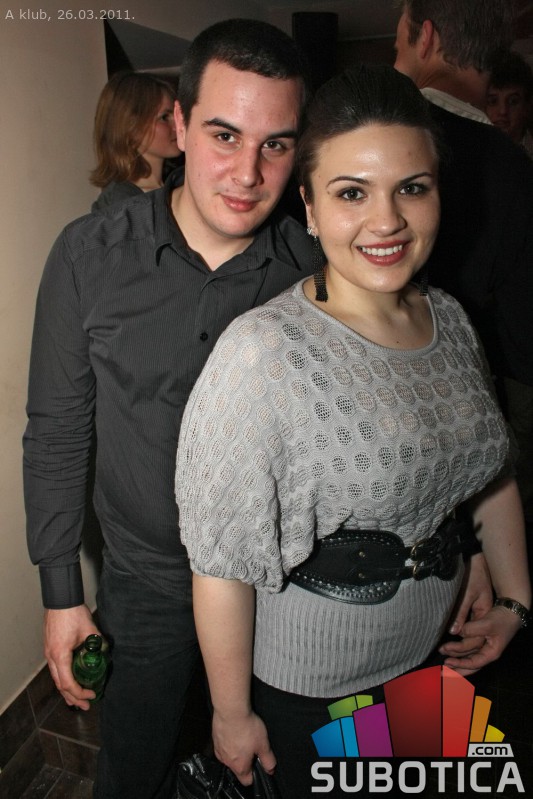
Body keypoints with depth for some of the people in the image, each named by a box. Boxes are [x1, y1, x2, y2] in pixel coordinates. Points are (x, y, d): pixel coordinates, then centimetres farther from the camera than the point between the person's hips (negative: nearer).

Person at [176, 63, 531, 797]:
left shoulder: (450, 319, -7)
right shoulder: (262, 353, -28)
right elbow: (222, 561, -22)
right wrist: (232, 713, -12)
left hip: (428, 653, 6)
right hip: (303, 683, -5)